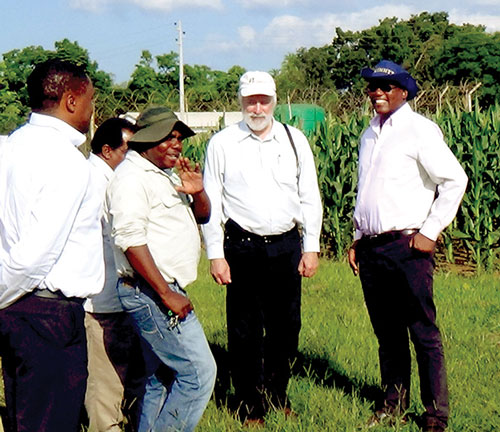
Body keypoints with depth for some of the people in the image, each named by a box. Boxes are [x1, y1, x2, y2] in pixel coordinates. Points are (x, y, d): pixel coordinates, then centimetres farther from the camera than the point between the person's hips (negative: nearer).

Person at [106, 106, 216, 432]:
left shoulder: (167, 175, 17)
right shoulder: (132, 177, -13)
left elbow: (203, 216, 23)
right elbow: (131, 241, -21)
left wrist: (197, 192, -1)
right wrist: (167, 294, -21)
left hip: (167, 290, 10)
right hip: (150, 292, -10)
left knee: (163, 378, 14)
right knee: (199, 371, -13)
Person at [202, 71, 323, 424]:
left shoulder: (295, 141, 7)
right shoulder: (222, 144, 0)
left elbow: (310, 197, 11)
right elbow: (210, 203, 2)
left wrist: (311, 248, 6)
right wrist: (216, 255, -3)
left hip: (287, 246, 2)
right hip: (243, 247, -2)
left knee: (286, 328, 10)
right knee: (245, 332, 3)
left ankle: (278, 398, 29)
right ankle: (251, 408, 17)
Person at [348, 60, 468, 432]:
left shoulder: (420, 130, -5)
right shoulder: (369, 135, 16)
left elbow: (455, 180, -9)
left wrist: (430, 232, -10)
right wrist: (358, 238, 18)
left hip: (407, 245, -6)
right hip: (371, 246, 6)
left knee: (424, 333, -3)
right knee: (387, 331, 11)